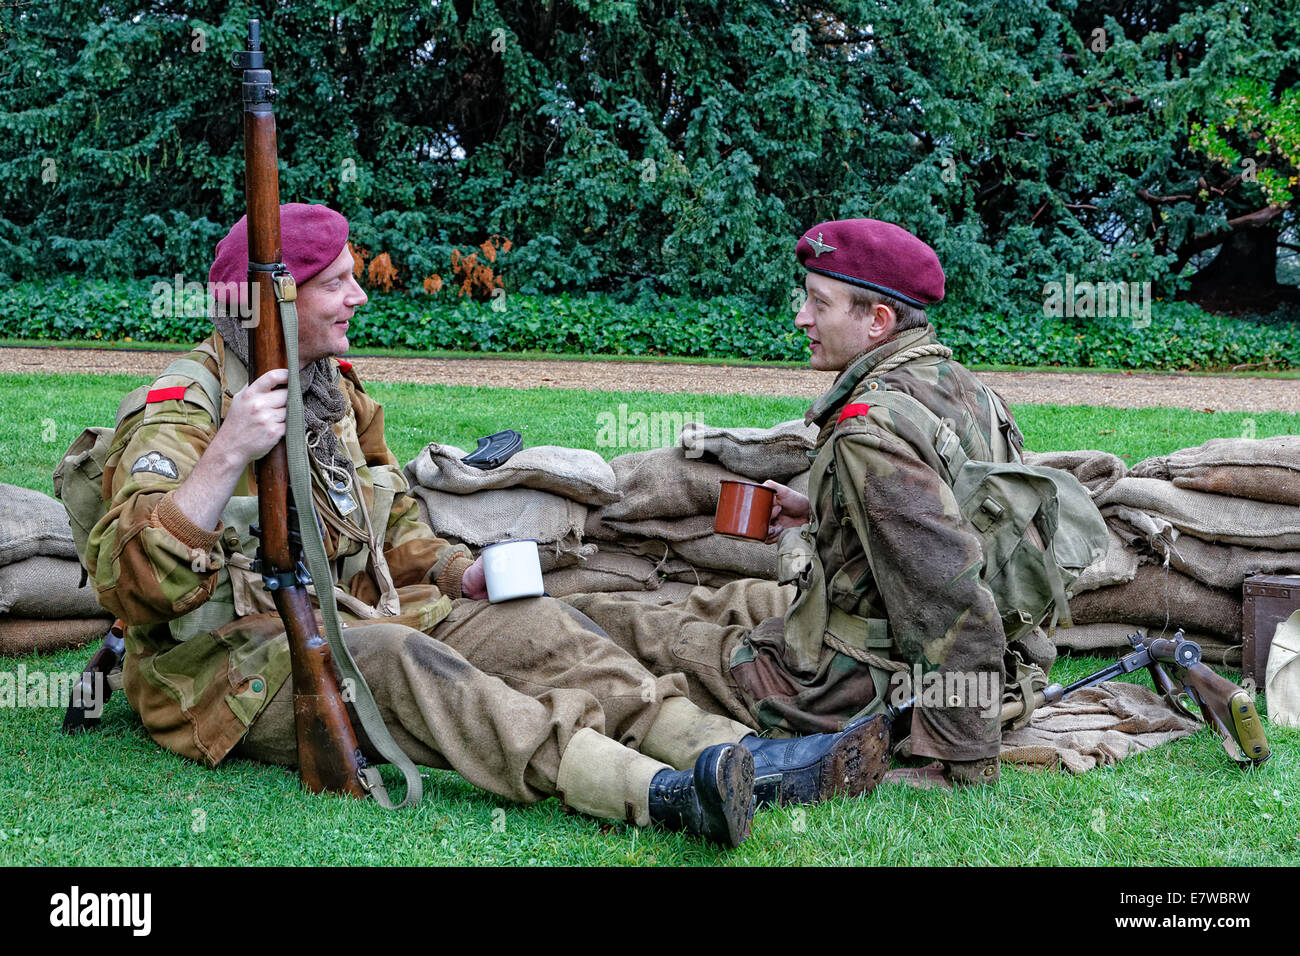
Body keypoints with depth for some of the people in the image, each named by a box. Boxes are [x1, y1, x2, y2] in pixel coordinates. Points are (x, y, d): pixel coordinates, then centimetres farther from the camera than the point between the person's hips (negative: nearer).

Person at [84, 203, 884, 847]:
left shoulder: (336, 393, 13)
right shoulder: (181, 416, -13)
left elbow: (392, 525, 24)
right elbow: (131, 585, -27)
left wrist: (458, 571, 3)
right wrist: (229, 455, -37)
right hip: (232, 671, -8)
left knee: (533, 623, -12)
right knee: (397, 658, -35)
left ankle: (738, 758, -30)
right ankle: (661, 795, -52)